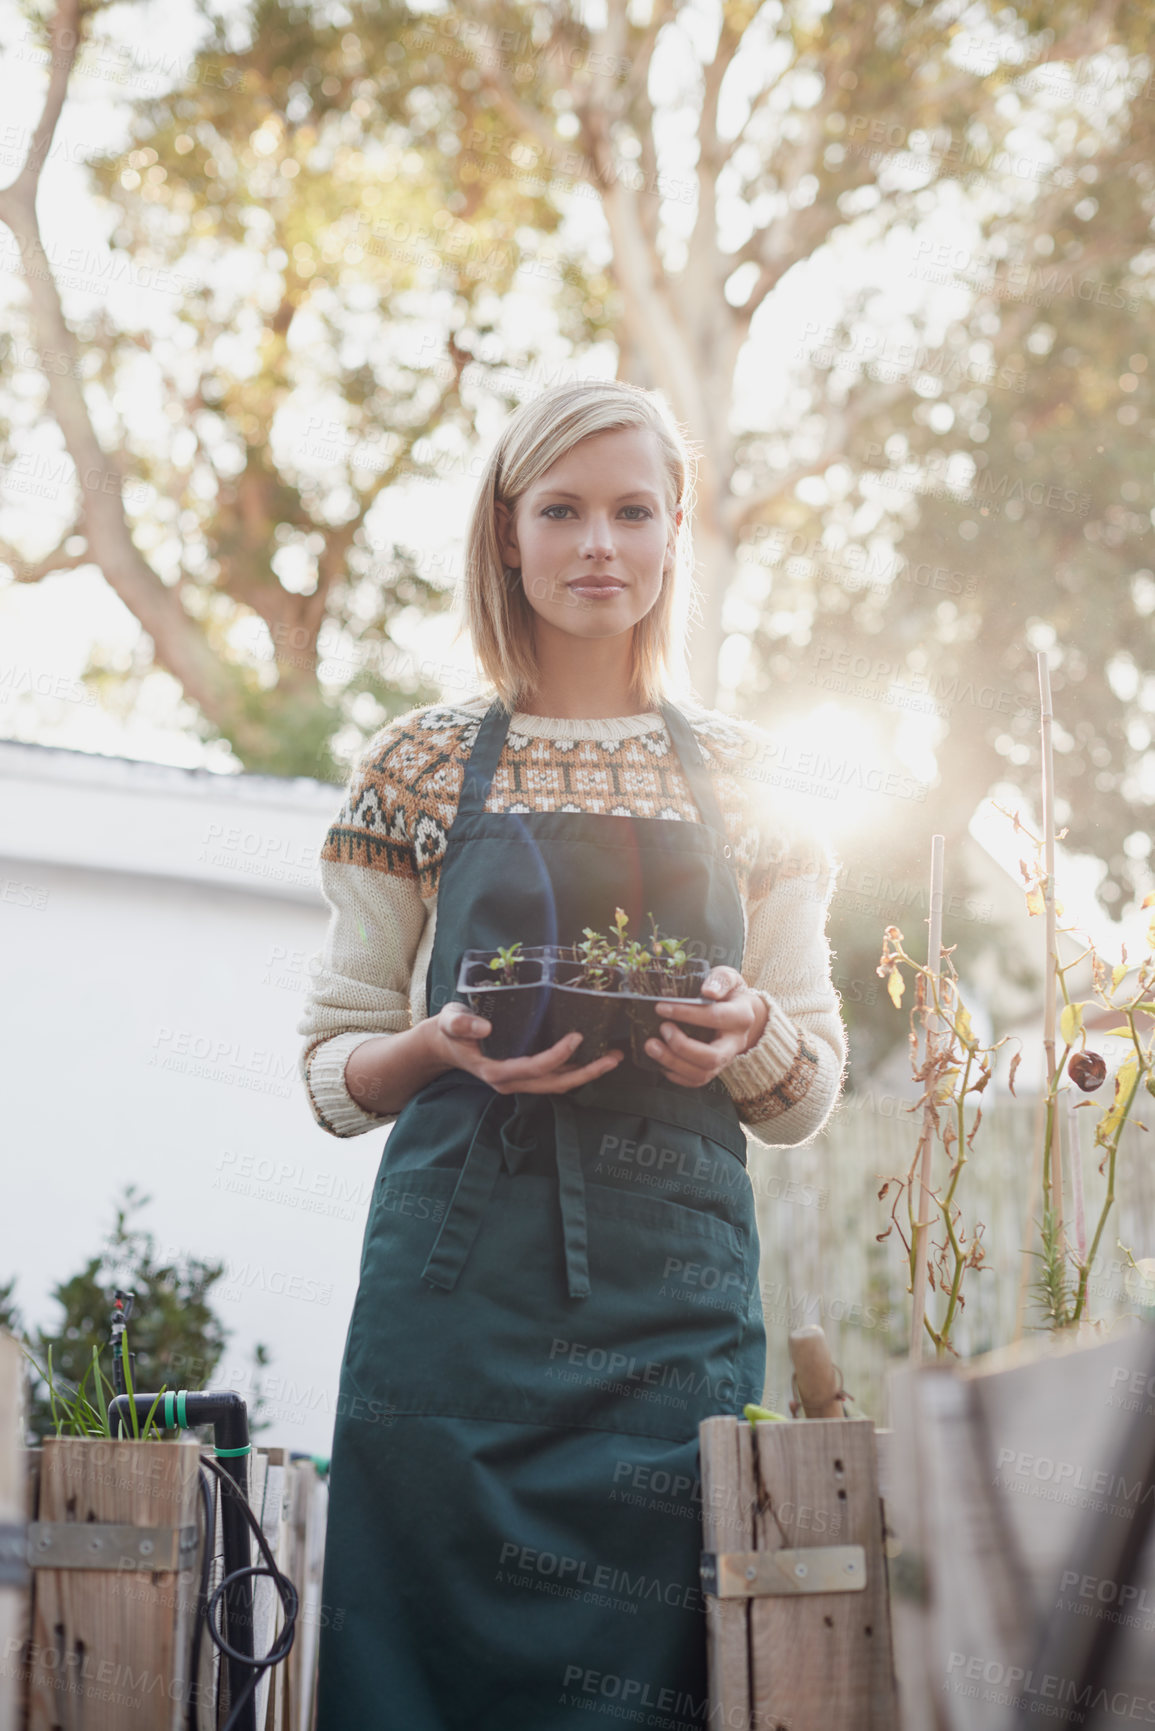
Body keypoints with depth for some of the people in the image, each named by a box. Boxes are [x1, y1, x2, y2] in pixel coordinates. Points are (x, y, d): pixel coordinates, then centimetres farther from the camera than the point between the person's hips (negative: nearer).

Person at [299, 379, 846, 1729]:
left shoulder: (743, 782, 12)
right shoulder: (425, 764, 8)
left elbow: (811, 1097, 13)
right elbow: (332, 1071, 9)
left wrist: (748, 1041, -9)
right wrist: (443, 1046, -12)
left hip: (679, 1297, 1)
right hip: (462, 1279, -1)